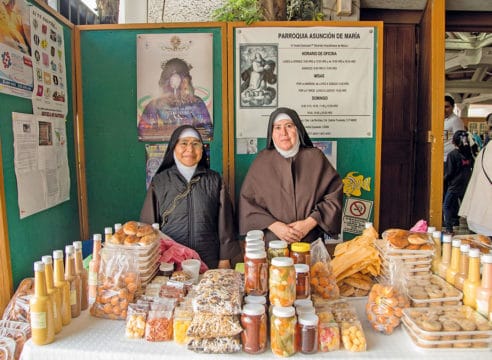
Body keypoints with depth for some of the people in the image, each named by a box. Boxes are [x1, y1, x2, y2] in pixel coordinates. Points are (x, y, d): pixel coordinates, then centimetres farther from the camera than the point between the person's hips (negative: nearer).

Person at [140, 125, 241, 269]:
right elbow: (148, 223, 5)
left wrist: (225, 259, 1)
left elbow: (224, 223, 3)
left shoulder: (215, 181, 2)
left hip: (209, 263, 1)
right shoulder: (159, 181, 1)